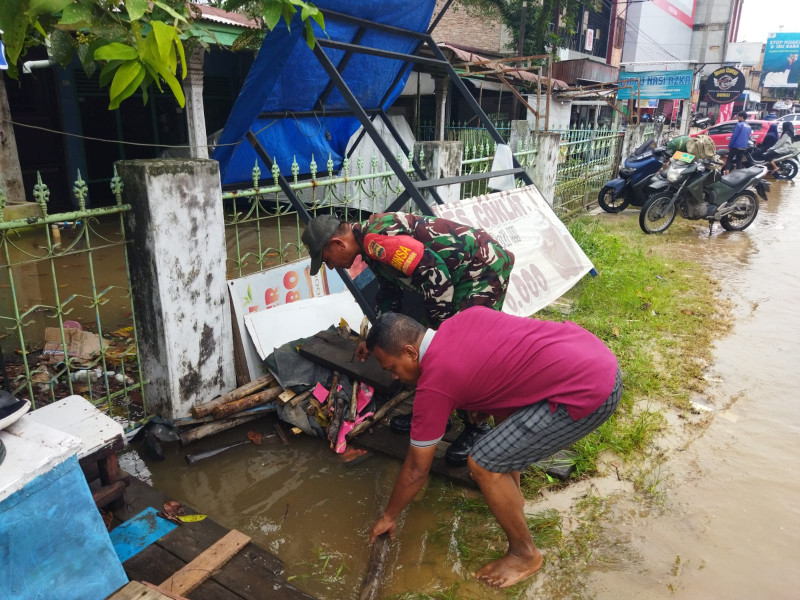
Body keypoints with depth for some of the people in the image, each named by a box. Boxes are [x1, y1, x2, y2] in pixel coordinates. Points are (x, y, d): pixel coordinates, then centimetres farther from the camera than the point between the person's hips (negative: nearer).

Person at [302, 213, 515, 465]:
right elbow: (389, 294, 22)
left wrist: (440, 325, -18)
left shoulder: (377, 238, -24)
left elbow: (434, 272, -29)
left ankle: (476, 428, 6)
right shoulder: (372, 243, 9)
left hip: (485, 266, -10)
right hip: (460, 271, 10)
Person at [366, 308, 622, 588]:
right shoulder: (467, 316, 10)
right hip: (593, 353, 10)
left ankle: (525, 554, 20)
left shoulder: (434, 384, -9)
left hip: (588, 391, -10)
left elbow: (416, 470, 3)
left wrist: (388, 516, 20)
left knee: (483, 464, -2)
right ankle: (510, 491, 42)